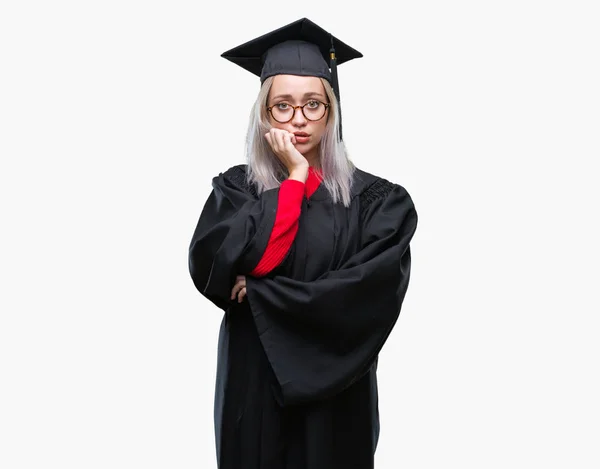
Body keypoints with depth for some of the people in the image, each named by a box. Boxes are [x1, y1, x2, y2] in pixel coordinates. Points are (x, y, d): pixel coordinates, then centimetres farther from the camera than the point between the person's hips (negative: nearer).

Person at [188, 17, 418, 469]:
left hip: (335, 392, 0)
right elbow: (213, 267, -18)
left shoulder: (375, 200, -5)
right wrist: (296, 176, -15)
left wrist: (261, 293, -17)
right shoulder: (235, 188, -1)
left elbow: (369, 293, -17)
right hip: (253, 389, 1)